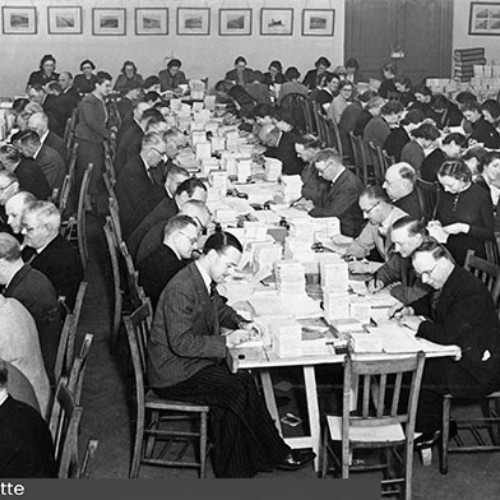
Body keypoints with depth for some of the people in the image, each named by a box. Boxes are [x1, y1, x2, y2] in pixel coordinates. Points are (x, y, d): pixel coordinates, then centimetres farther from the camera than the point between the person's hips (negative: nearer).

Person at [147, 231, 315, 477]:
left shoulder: (207, 280, 5)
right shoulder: (181, 290, -24)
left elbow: (219, 308, 26)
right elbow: (180, 343, -26)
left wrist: (240, 323, 7)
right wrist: (225, 341, -23)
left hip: (194, 361, 9)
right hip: (174, 373, -9)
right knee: (242, 391, -18)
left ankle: (232, 469, -6)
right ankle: (277, 455, -2)